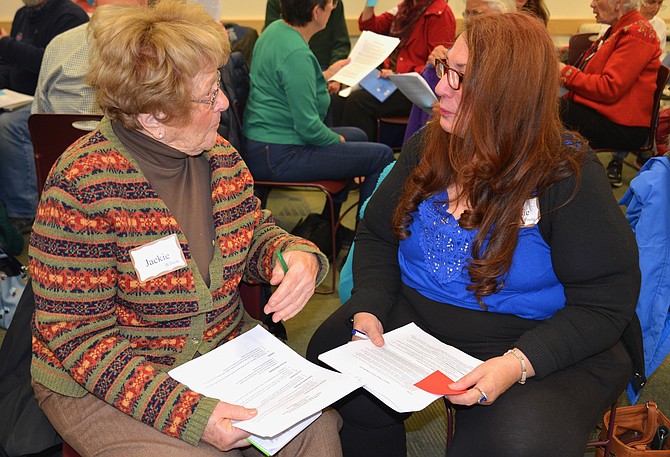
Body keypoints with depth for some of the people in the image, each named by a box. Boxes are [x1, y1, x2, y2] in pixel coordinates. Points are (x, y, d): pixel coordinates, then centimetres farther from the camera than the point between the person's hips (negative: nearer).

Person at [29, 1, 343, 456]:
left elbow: (255, 235, 13)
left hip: (225, 349, 5)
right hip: (103, 385, -4)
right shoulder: (83, 185, -21)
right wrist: (185, 412, -29)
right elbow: (77, 335, -20)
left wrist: (296, 255, -13)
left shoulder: (219, 155, -1)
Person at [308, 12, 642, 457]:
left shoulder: (569, 174, -13)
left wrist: (518, 363, -29)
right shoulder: (427, 147, 2)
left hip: (538, 342, -4)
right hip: (411, 316, 5)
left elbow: (605, 300, -14)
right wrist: (369, 310, -11)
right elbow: (377, 234, 8)